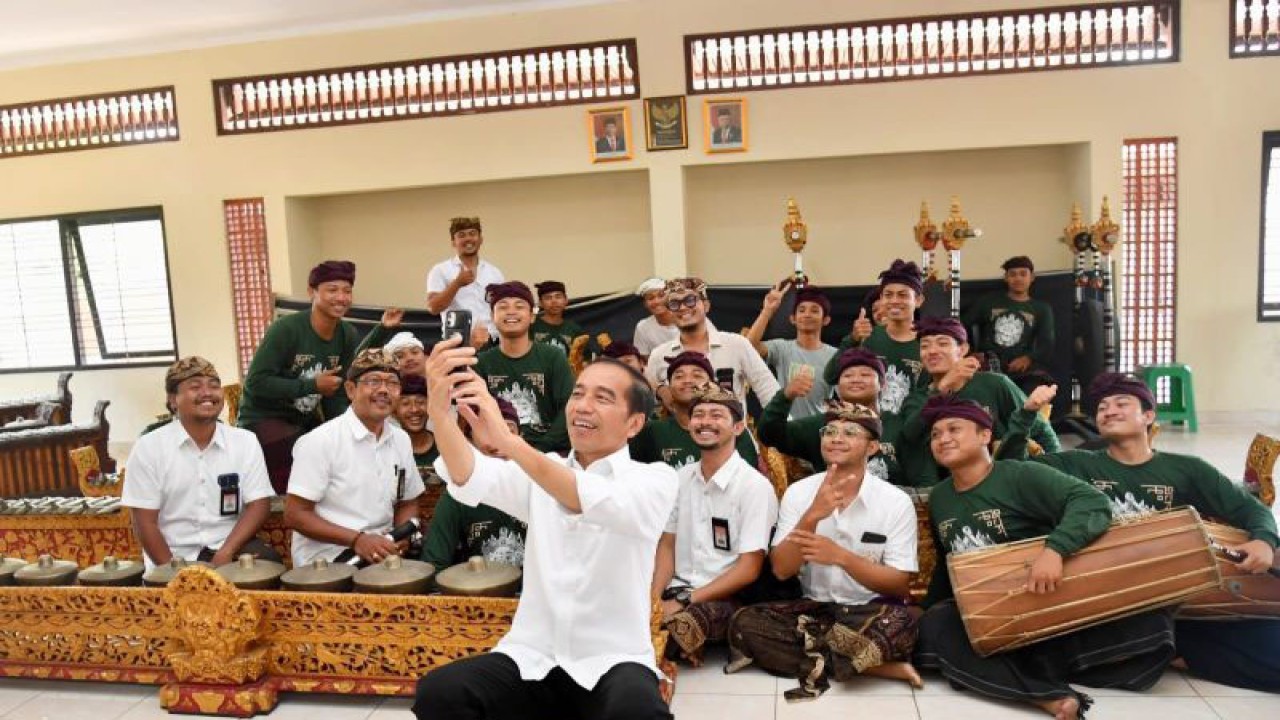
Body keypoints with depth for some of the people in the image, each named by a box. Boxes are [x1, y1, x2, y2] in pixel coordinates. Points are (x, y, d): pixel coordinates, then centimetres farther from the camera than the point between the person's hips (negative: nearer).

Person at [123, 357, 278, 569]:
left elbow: (259, 505, -2)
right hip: (174, 558, -1)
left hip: (230, 549, 2)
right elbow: (145, 521, -3)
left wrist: (225, 554, -15)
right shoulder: (148, 447, -1)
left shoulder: (246, 441, 3)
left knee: (268, 561, -26)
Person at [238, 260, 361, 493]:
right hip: (262, 419, -7)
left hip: (306, 421, 7)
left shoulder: (349, 336, -1)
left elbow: (338, 396, 3)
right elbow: (256, 382, -22)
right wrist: (312, 385, -23)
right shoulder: (285, 329, -19)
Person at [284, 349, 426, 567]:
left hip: (381, 554, 6)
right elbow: (295, 514, -11)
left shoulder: (401, 440, 6)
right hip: (325, 561, -6)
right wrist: (357, 539, -19)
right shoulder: (319, 441, -11)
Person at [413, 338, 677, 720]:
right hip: (532, 656, 3)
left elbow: (594, 502, -24)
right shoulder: (541, 472, 9)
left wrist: (508, 442, -37)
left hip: (611, 661, -3)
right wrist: (439, 409, -30)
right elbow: (471, 480, -11)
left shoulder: (656, 478, -2)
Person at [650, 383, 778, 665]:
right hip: (677, 591, 5)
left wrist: (684, 602, -16)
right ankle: (682, 647, 0)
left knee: (681, 623, -37)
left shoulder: (755, 486, -10)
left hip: (727, 599, -5)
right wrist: (654, 599, -6)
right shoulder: (679, 478, 10)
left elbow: (749, 570, -12)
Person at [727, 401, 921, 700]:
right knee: (745, 624, -23)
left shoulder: (896, 501, -7)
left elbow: (900, 585, -9)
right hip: (814, 608, 3)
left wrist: (840, 556, -24)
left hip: (871, 612, -3)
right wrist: (813, 515, -25)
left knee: (899, 625, -36)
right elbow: (781, 570, -9)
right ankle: (873, 664, -18)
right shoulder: (798, 492, -2)